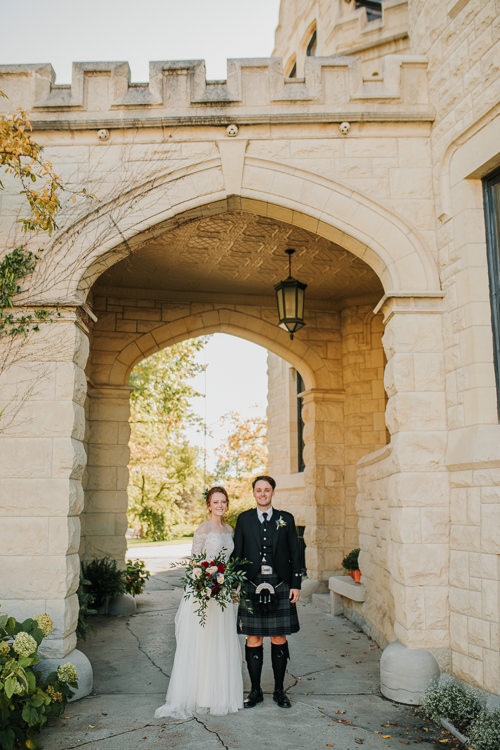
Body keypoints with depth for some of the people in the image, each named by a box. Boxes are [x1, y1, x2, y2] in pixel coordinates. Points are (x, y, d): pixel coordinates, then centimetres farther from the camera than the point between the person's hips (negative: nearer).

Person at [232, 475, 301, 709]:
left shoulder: (286, 519, 5)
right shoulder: (244, 519, 5)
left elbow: (294, 554, 6)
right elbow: (237, 553, 6)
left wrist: (296, 584, 0)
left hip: (279, 588, 0)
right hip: (251, 587, 0)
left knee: (279, 640, 7)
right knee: (253, 640, 5)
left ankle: (279, 690, 21)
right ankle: (255, 691, 19)